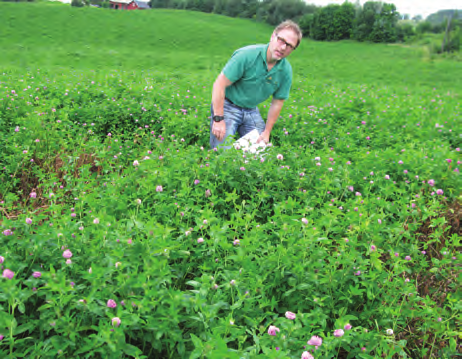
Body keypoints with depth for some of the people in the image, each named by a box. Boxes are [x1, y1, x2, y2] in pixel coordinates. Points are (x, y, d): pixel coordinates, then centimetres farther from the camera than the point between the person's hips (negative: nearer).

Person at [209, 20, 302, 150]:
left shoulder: (286, 71, -6)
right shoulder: (247, 55, -22)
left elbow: (277, 102, 4)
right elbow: (220, 84, -21)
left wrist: (266, 132, 2)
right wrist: (218, 119, -24)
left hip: (252, 110, 5)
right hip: (228, 106, -5)